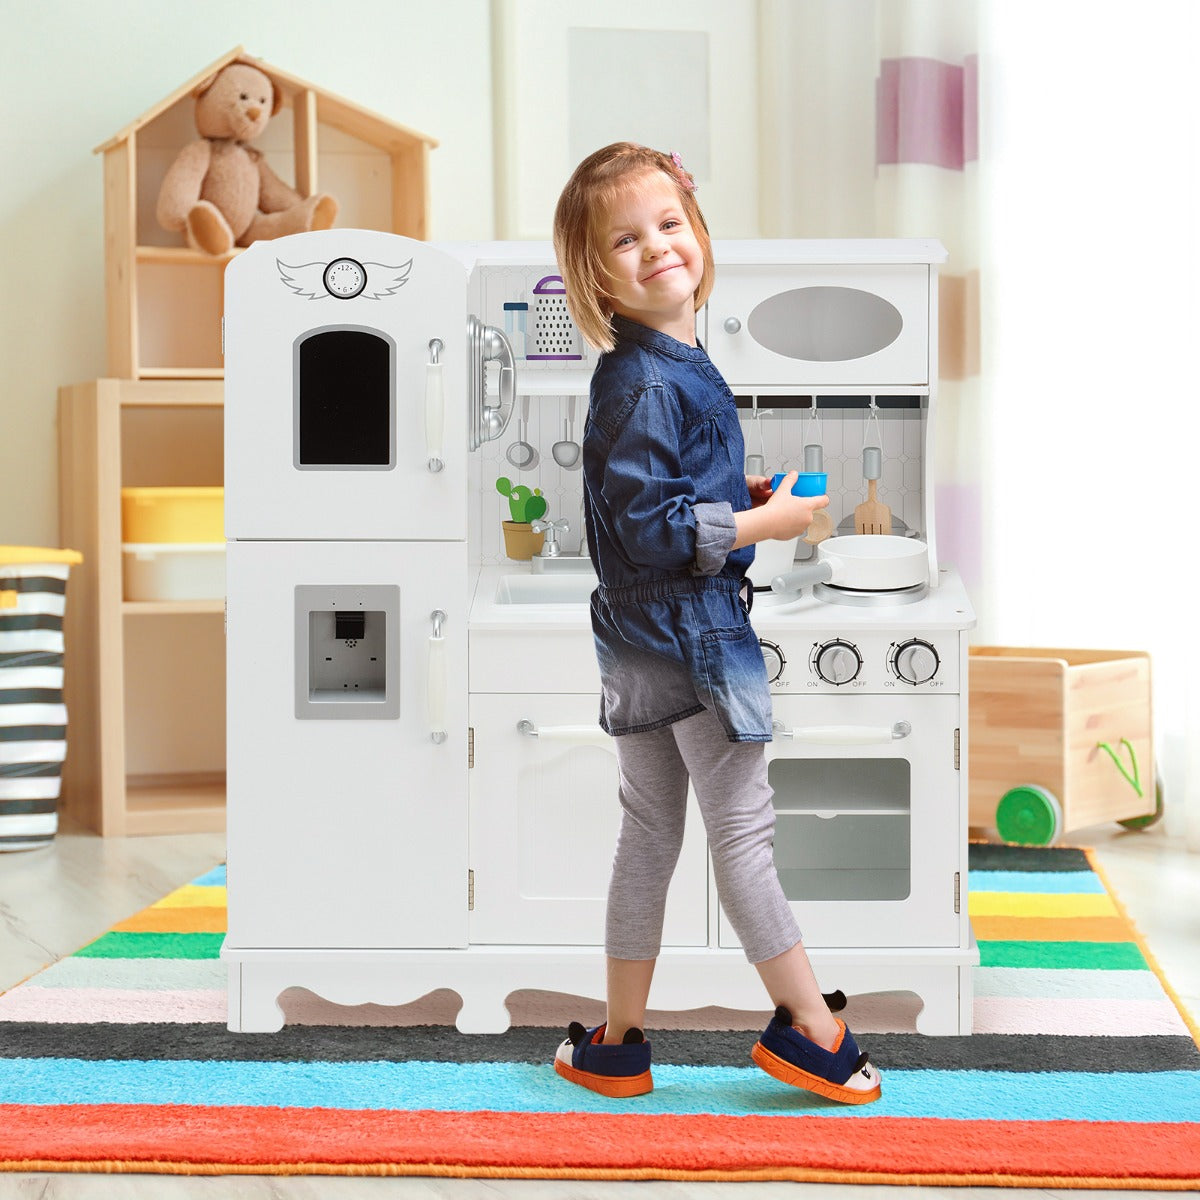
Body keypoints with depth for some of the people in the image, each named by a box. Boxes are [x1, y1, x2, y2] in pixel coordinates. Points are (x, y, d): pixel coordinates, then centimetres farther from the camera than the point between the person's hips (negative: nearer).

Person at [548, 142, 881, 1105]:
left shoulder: (673, 365, 11)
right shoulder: (647, 383, -20)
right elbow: (646, 526, -24)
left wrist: (745, 495, 9)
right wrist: (764, 522, -18)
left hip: (642, 643, 10)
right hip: (690, 632, -10)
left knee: (650, 833, 15)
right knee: (743, 829, 2)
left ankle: (618, 1041, 24)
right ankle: (810, 1024, 17)